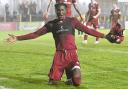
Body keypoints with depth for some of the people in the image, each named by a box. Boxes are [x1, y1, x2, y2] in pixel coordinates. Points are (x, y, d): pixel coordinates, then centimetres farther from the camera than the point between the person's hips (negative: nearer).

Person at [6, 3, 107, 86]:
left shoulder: (72, 21, 7)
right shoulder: (51, 24, 10)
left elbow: (87, 30, 6)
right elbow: (35, 34, 10)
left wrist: (103, 35, 1)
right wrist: (18, 38, 4)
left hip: (72, 54, -1)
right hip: (59, 54, 1)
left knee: (76, 82, -14)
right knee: (53, 81, -8)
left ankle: (70, 72, 22)